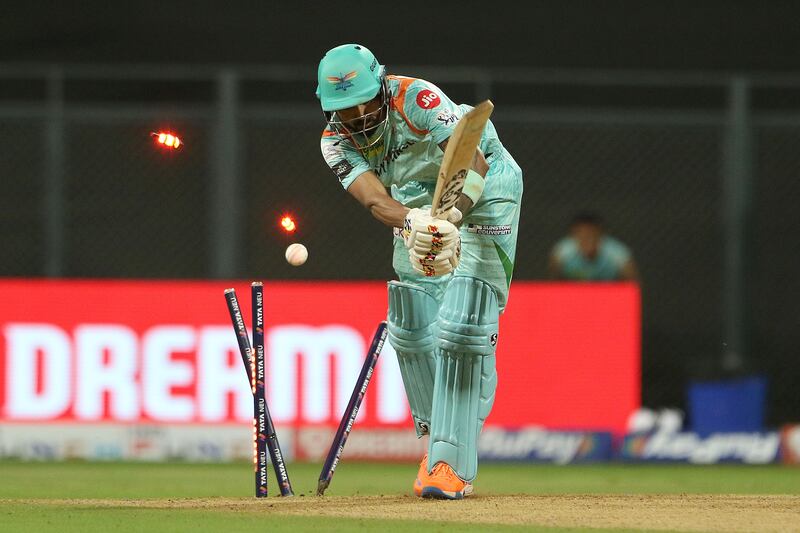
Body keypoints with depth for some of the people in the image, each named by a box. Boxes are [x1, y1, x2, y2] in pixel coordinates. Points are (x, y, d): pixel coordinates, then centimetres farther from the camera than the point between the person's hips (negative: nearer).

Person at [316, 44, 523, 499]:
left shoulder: (415, 98, -30)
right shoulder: (336, 142, -14)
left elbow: (471, 160, -39)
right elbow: (374, 197, -30)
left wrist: (450, 222, -56)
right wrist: (414, 223, -53)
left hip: (481, 188, -6)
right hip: (416, 203, 6)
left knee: (462, 324, -19)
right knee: (413, 327, 2)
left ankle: (452, 463, -22)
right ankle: (436, 441, 23)